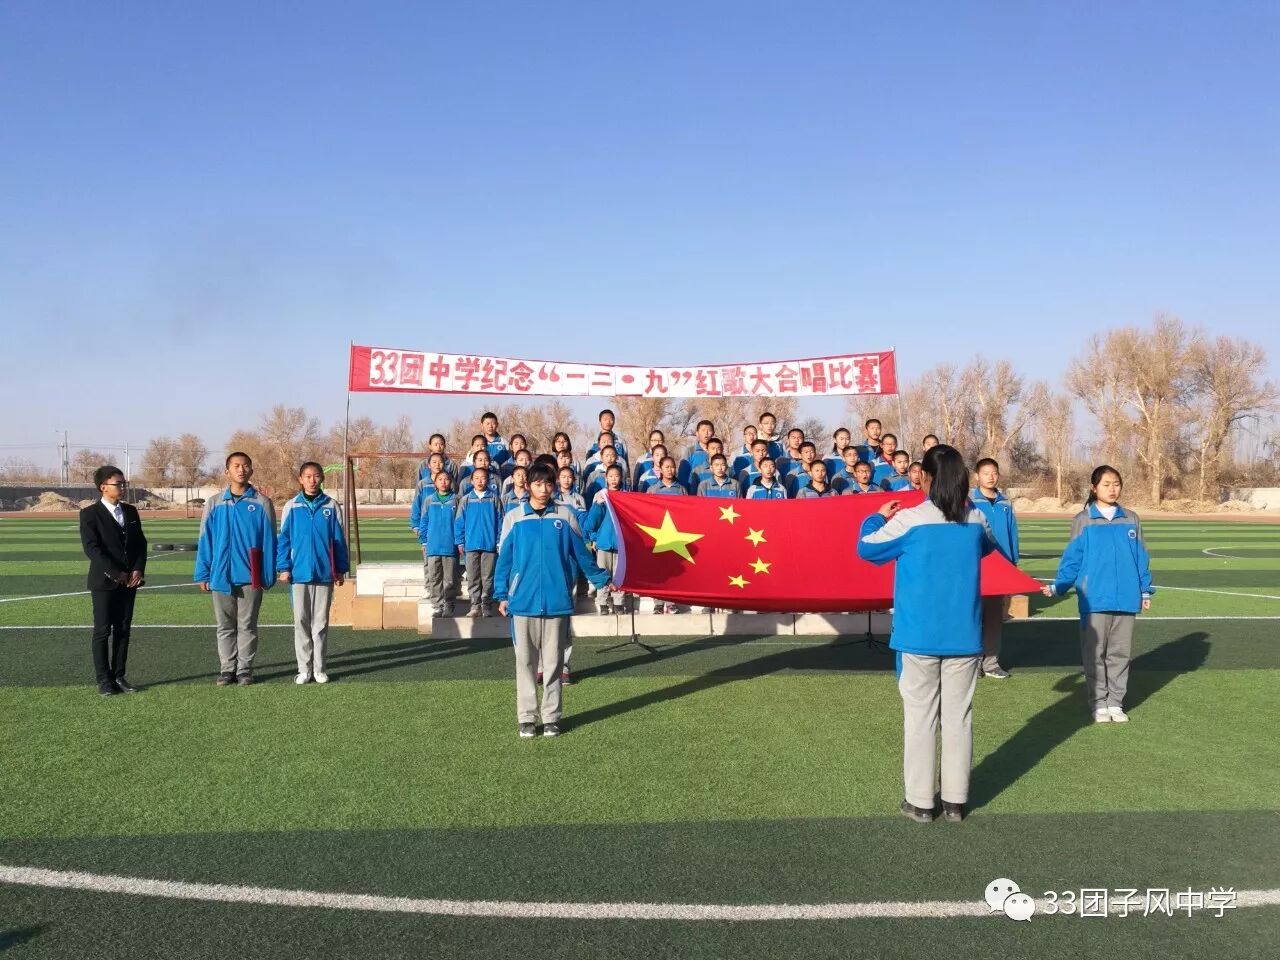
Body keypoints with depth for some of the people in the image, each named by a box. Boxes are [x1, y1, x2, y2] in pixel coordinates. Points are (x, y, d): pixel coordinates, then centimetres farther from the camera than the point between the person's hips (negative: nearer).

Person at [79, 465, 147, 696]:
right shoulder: (90, 514, -6)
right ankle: (103, 679, 7)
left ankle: (118, 676, 13)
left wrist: (138, 569, -5)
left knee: (123, 629, 7)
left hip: (129, 581, 5)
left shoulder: (130, 511, 11)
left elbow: (141, 543, 11)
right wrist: (116, 574, -16)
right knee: (102, 631, 0)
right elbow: (91, 548, -13)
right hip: (104, 581, -5)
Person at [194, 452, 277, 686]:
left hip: (251, 576, -2)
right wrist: (203, 574, 1)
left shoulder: (262, 504, -1)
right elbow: (205, 541, 5)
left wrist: (269, 575, -5)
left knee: (247, 626, 5)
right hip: (221, 576, 2)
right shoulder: (214, 503, 4)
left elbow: (269, 541, -2)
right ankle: (227, 669, 18)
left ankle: (245, 669, 14)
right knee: (225, 627, 10)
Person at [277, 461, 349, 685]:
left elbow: (339, 540, 4)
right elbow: (283, 540, 3)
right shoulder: (292, 507, 1)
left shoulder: (331, 507, 1)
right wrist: (284, 568, -4)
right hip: (299, 573, 0)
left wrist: (341, 569, 3)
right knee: (301, 622, 5)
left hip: (324, 573, 0)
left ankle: (319, 668, 15)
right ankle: (304, 669, 13)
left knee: (321, 623, 7)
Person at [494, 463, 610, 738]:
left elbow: (582, 554, 10)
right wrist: (502, 595, 2)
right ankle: (527, 718, 14)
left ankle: (551, 717, 15)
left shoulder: (566, 517, 4)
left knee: (553, 662, 6)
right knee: (525, 662, 6)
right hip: (523, 602, 0)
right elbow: (504, 559, 5)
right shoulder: (514, 518, 3)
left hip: (557, 601, 0)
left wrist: (602, 580, 10)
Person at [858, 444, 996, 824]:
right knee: (958, 716, 10)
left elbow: (866, 549, 1)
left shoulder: (909, 520, -11)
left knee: (920, 717, 5)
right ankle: (955, 800, 15)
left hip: (919, 636, -3)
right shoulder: (976, 520, 1)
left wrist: (877, 517, 19)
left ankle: (920, 801, 10)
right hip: (963, 635, 3)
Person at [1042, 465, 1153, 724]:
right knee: (1095, 653, 4)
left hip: (1126, 599, 3)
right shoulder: (1083, 521, -1)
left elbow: (1141, 559, 11)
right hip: (1094, 599, -3)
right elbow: (1072, 559, -2)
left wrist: (1145, 590, 8)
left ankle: (1116, 702, 19)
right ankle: (1099, 703, 14)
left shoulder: (1131, 520, 7)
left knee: (1120, 653, 9)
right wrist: (1057, 586, -11)